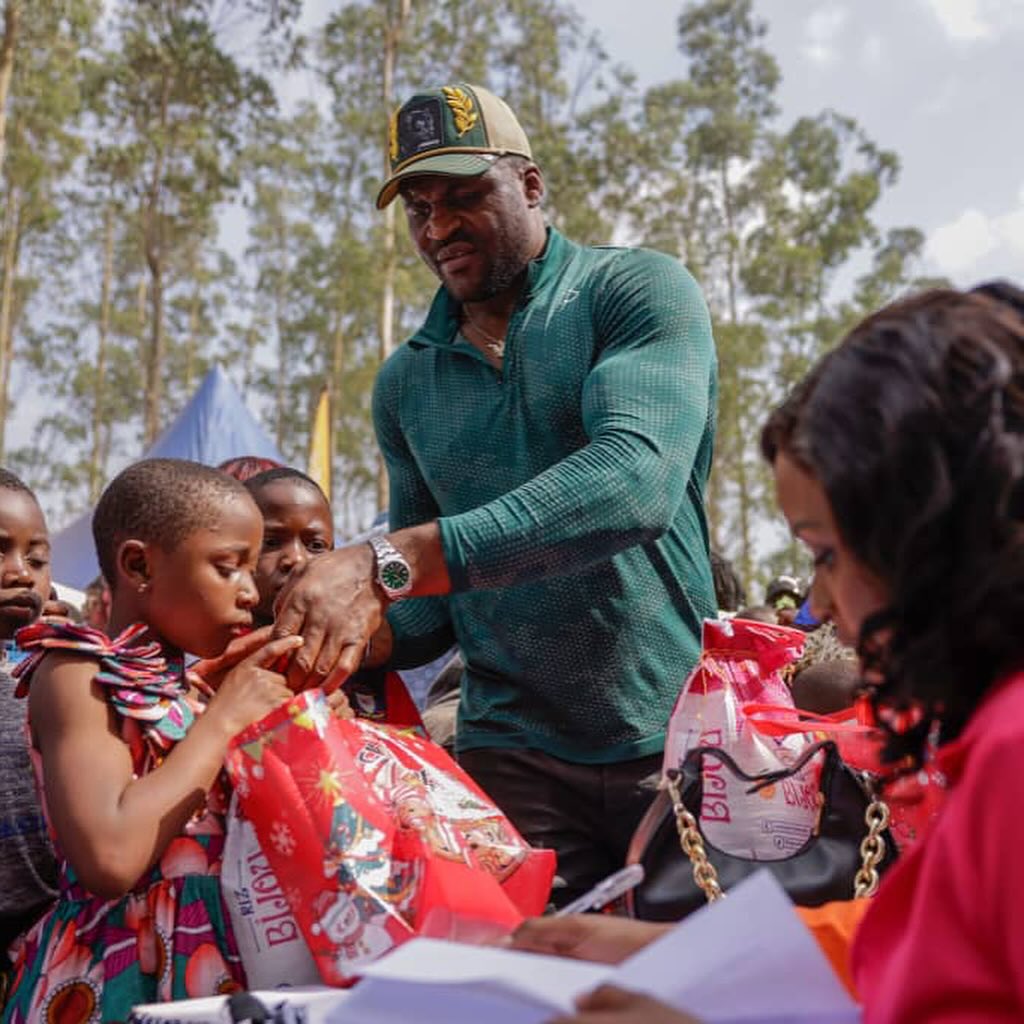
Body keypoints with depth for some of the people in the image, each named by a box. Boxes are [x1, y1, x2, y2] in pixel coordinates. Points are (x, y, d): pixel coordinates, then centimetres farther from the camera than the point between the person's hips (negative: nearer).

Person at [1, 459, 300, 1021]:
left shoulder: (185, 683, 13)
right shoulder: (76, 672, -10)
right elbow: (109, 859, -25)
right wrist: (223, 718, -17)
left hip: (223, 964, 7)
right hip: (122, 975, -7)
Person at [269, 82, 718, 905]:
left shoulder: (638, 291, -4)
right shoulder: (405, 384, 11)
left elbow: (636, 482, -24)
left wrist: (389, 563, -30)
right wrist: (352, 630, -8)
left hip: (674, 736, -3)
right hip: (513, 756, 3)